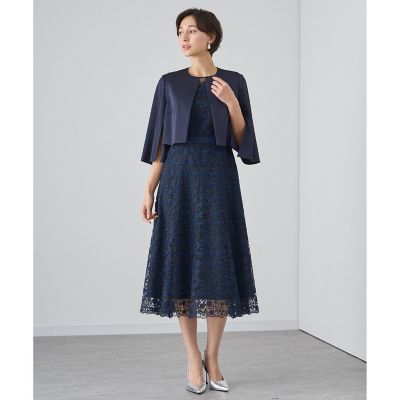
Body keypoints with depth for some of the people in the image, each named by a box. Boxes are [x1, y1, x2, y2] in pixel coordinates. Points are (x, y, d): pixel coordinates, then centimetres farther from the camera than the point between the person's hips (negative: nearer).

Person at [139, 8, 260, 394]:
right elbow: (160, 141, 6)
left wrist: (232, 104, -12)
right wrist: (149, 191, -1)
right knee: (182, 266, 0)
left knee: (219, 268, -2)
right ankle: (193, 359, 12)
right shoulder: (169, 83, 7)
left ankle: (212, 358, 13)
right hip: (179, 180, 1)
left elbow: (242, 140, 4)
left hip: (219, 180, 0)